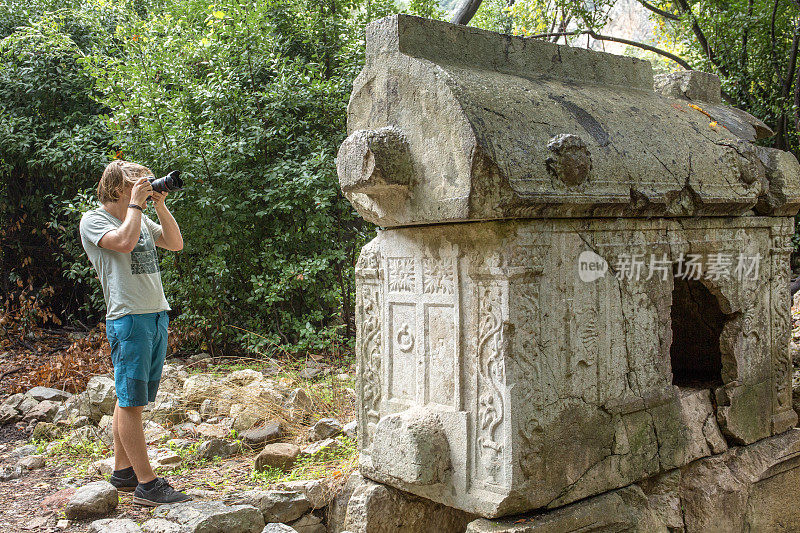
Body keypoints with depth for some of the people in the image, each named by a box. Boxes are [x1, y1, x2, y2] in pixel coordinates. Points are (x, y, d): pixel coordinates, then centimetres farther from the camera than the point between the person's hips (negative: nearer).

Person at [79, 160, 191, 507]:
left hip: (157, 315, 8)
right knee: (130, 401, -5)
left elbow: (176, 243, 15)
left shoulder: (141, 219, 19)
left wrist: (160, 207, 8)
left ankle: (122, 472, 22)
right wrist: (135, 203, -10)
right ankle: (146, 484, -4)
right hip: (128, 318, -8)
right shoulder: (93, 220, -3)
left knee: (133, 399, 13)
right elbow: (125, 242, -21)